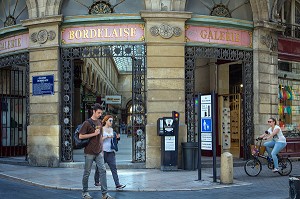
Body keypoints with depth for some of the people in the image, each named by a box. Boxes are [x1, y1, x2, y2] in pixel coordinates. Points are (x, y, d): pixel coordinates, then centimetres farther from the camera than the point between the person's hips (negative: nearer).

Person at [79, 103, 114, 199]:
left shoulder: (99, 122, 11)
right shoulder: (87, 123, -8)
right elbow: (80, 136, -13)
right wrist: (93, 134, -16)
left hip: (99, 152, 6)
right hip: (89, 152, -5)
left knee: (103, 170, -2)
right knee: (87, 173, 4)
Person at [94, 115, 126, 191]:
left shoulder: (111, 129, 14)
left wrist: (116, 137, 6)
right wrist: (107, 137, -19)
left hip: (110, 151, 5)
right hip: (103, 150, -5)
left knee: (113, 167, -5)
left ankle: (117, 185, -11)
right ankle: (96, 182, 27)